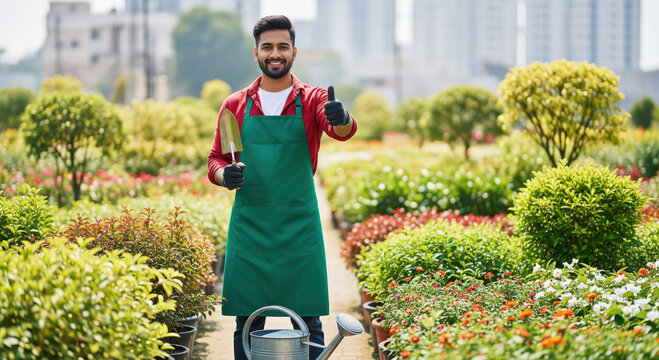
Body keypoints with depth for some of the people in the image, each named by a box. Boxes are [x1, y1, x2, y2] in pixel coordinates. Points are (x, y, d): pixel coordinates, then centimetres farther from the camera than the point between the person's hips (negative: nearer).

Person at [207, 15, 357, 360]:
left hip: (299, 225, -1)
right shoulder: (236, 105, 9)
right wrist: (224, 175, -11)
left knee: (308, 320, 0)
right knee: (247, 322, 4)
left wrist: (342, 120, -42)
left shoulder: (313, 99, 3)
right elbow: (215, 160, 13)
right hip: (249, 224, 1)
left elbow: (342, 130, -17)